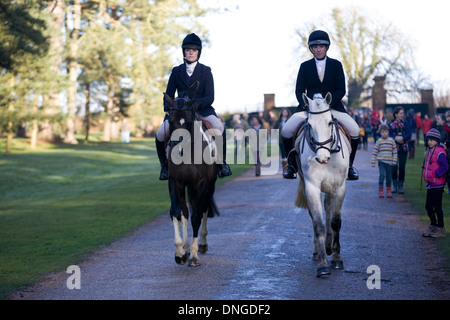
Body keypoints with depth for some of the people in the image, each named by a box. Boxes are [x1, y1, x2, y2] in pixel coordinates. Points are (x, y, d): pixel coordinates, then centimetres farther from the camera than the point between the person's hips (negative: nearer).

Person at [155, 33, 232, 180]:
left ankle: (221, 163, -11)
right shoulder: (176, 71, 9)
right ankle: (164, 165, 2)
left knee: (219, 127, -33)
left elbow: (210, 97, -6)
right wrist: (168, 107, -17)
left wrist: (197, 103, -28)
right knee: (161, 134, -24)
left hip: (202, 109, -1)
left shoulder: (205, 71, 3)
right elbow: (168, 95, 7)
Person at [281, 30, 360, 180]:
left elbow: (341, 90, 0)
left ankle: (348, 165, 1)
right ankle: (292, 164, 2)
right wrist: (305, 105, -16)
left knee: (354, 130, -22)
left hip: (333, 106, -1)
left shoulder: (336, 65, 6)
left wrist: (328, 103, -18)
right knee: (286, 131, -20)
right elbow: (299, 90, 4)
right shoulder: (305, 66, 8)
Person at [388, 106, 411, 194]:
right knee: (394, 167, -1)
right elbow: (389, 135, -7)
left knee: (402, 167, -1)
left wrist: (402, 138, -22)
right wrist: (396, 138, -23)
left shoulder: (405, 124, 5)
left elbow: (409, 134, -5)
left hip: (403, 148, 1)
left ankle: (400, 187, 6)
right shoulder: (391, 125, 1)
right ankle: (395, 186, 13)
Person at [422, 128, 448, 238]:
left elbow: (444, 167, -21)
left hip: (437, 185, -9)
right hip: (430, 184, 9)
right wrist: (426, 174, 12)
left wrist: (434, 174, -20)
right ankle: (433, 226, 25)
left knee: (437, 207, -3)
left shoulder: (440, 152, -16)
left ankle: (440, 229, 6)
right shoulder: (429, 152, 13)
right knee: (428, 206, 13)